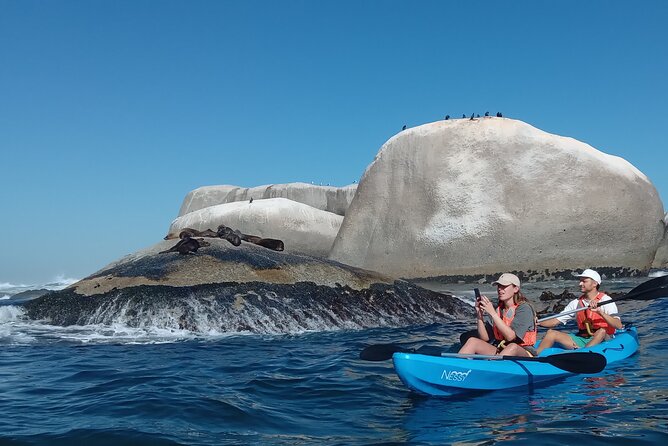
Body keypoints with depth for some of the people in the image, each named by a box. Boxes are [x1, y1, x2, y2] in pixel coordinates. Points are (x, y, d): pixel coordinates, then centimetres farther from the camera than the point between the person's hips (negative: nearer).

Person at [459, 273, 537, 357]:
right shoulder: (497, 309, 7)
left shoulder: (524, 308, -7)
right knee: (472, 341, -16)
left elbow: (510, 336, -21)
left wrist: (493, 313, -23)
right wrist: (479, 315, -9)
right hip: (499, 352, 5)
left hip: (523, 353, -5)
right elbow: (485, 338, 3)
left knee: (512, 347, -38)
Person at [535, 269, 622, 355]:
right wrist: (538, 322, -11)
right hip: (581, 340, 5)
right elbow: (556, 321, 7)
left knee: (602, 331, -35)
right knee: (551, 333, -9)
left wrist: (599, 311, -31)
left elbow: (618, 325, -19)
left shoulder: (605, 300, -6)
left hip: (601, 340, -5)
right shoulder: (576, 303, 9)